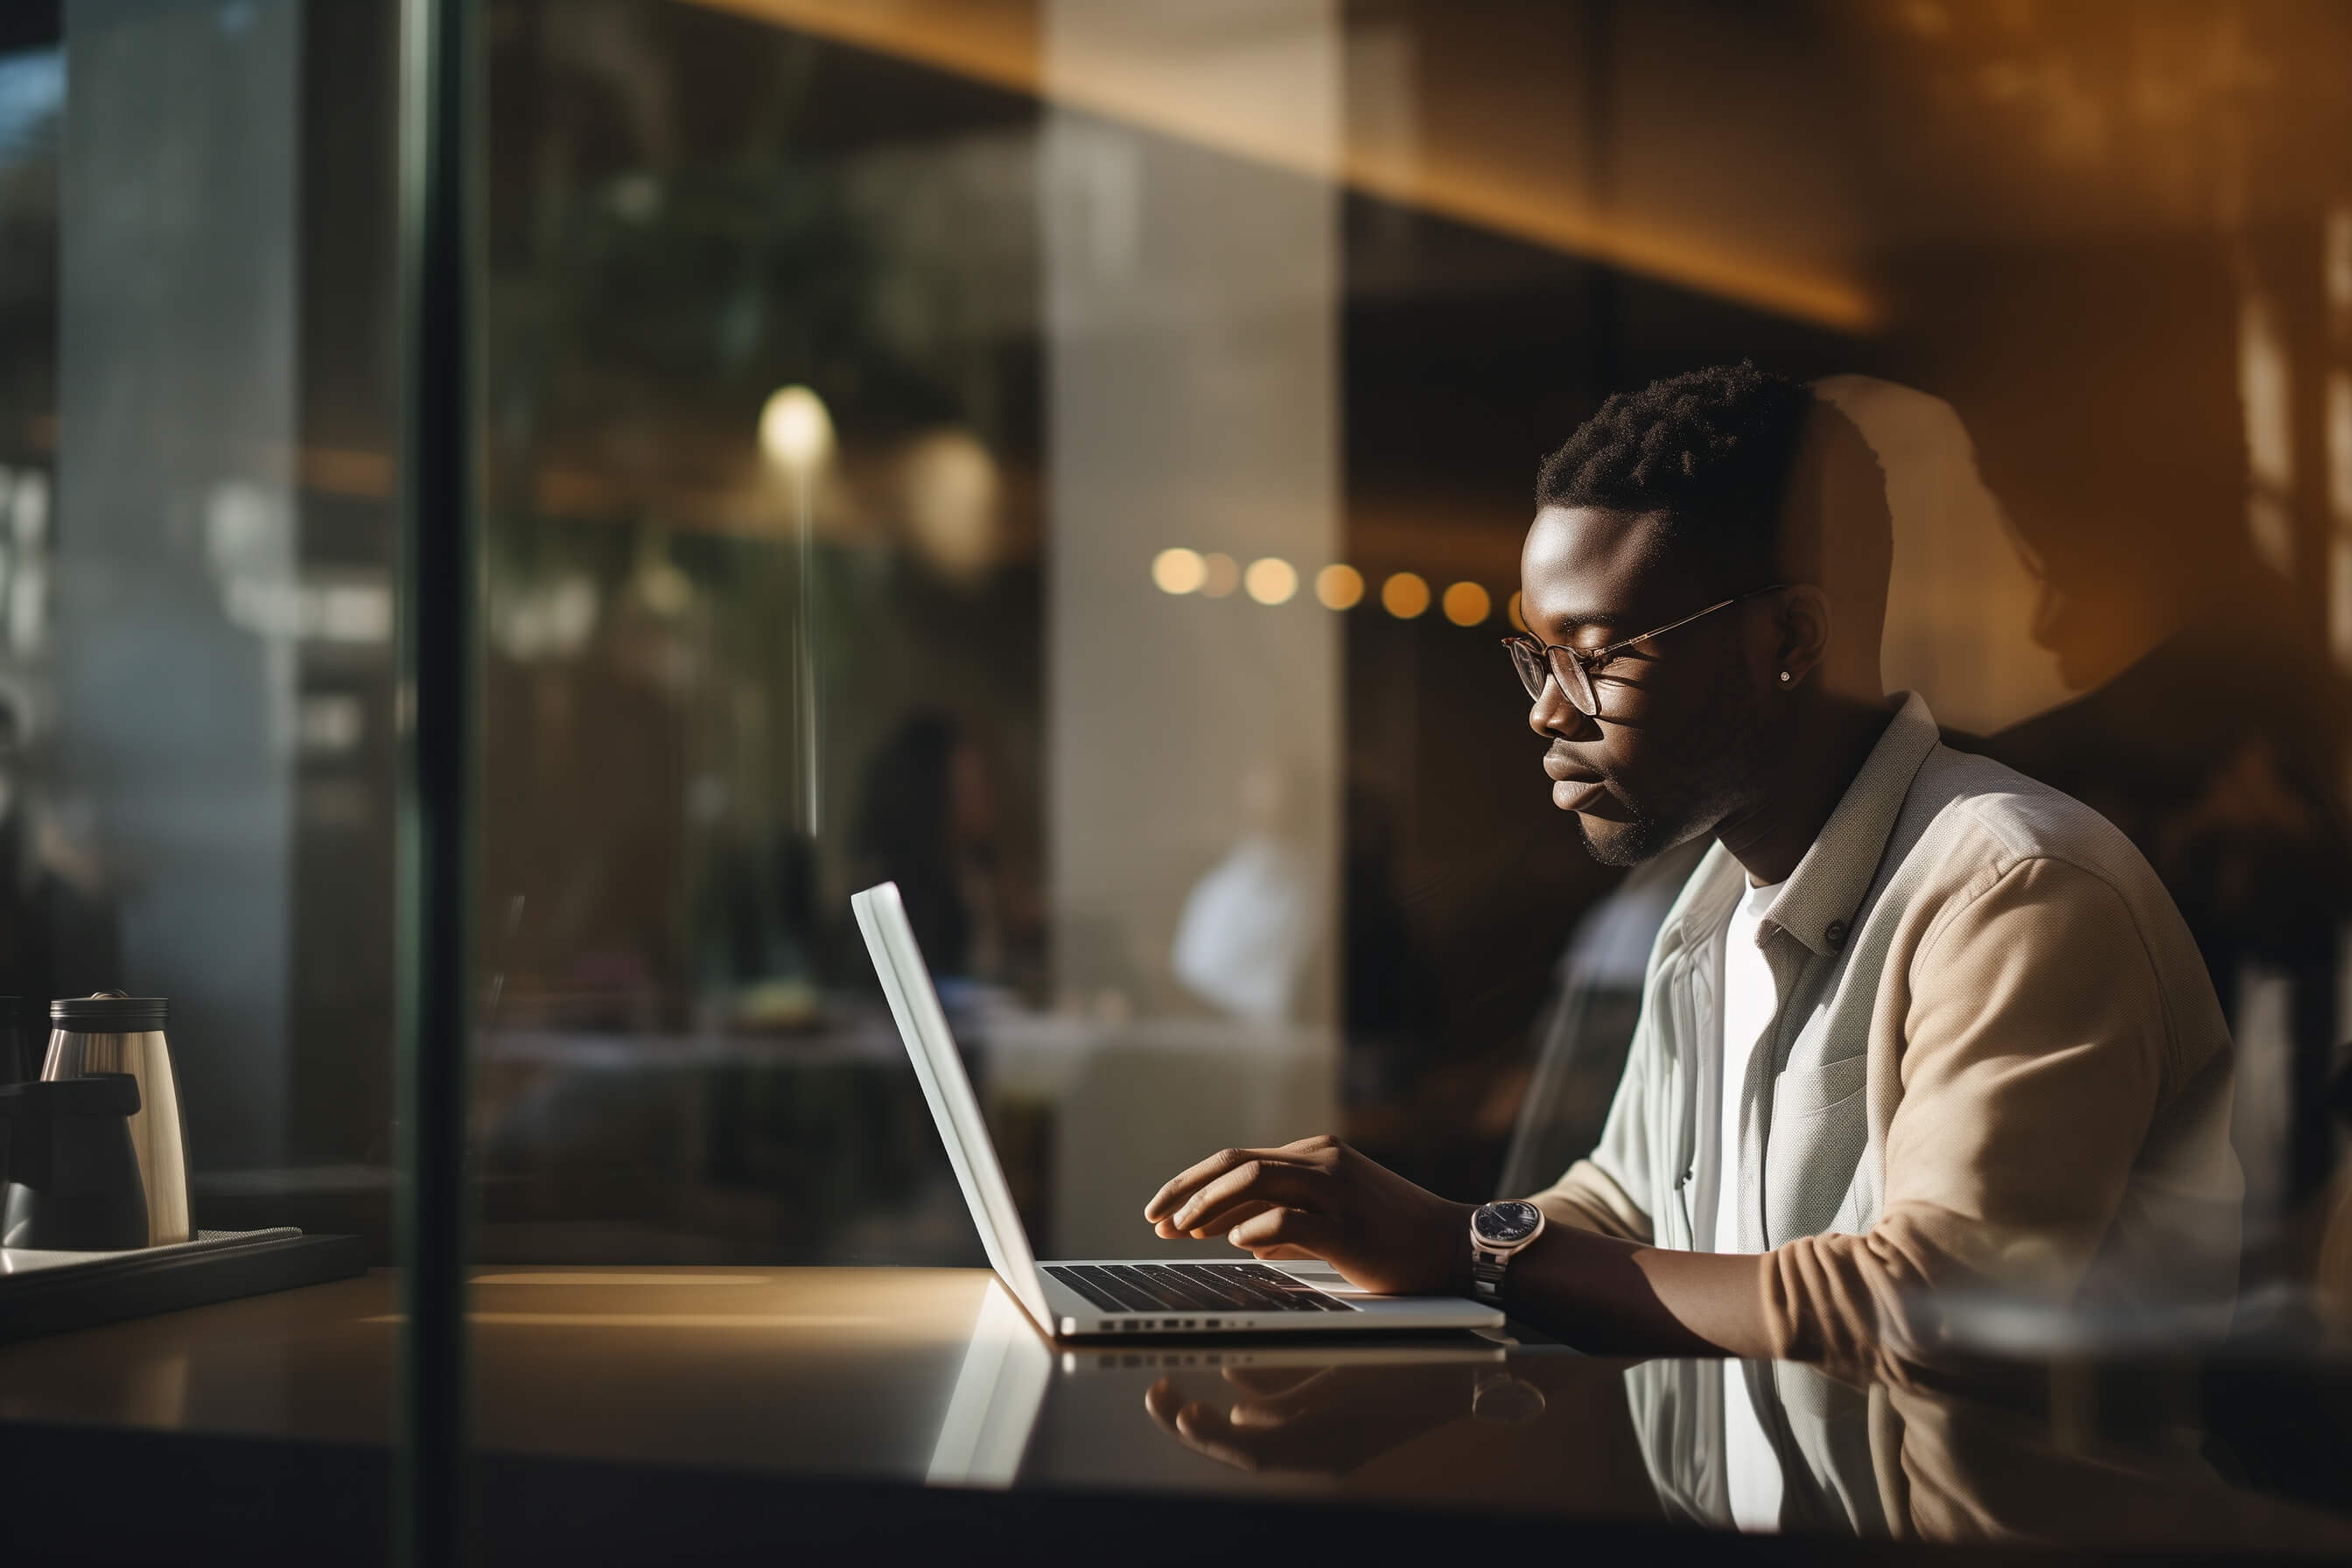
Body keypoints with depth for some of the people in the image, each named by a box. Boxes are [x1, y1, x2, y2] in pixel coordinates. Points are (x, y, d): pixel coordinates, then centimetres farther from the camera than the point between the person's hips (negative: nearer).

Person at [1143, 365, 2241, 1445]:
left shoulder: (2025, 902, -17)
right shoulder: (1719, 909, 13)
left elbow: (1931, 1314, -26)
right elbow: (1621, 1208, 21)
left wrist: (1470, 1251, -23)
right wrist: (1382, 1233, 1)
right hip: (1751, 1506, 8)